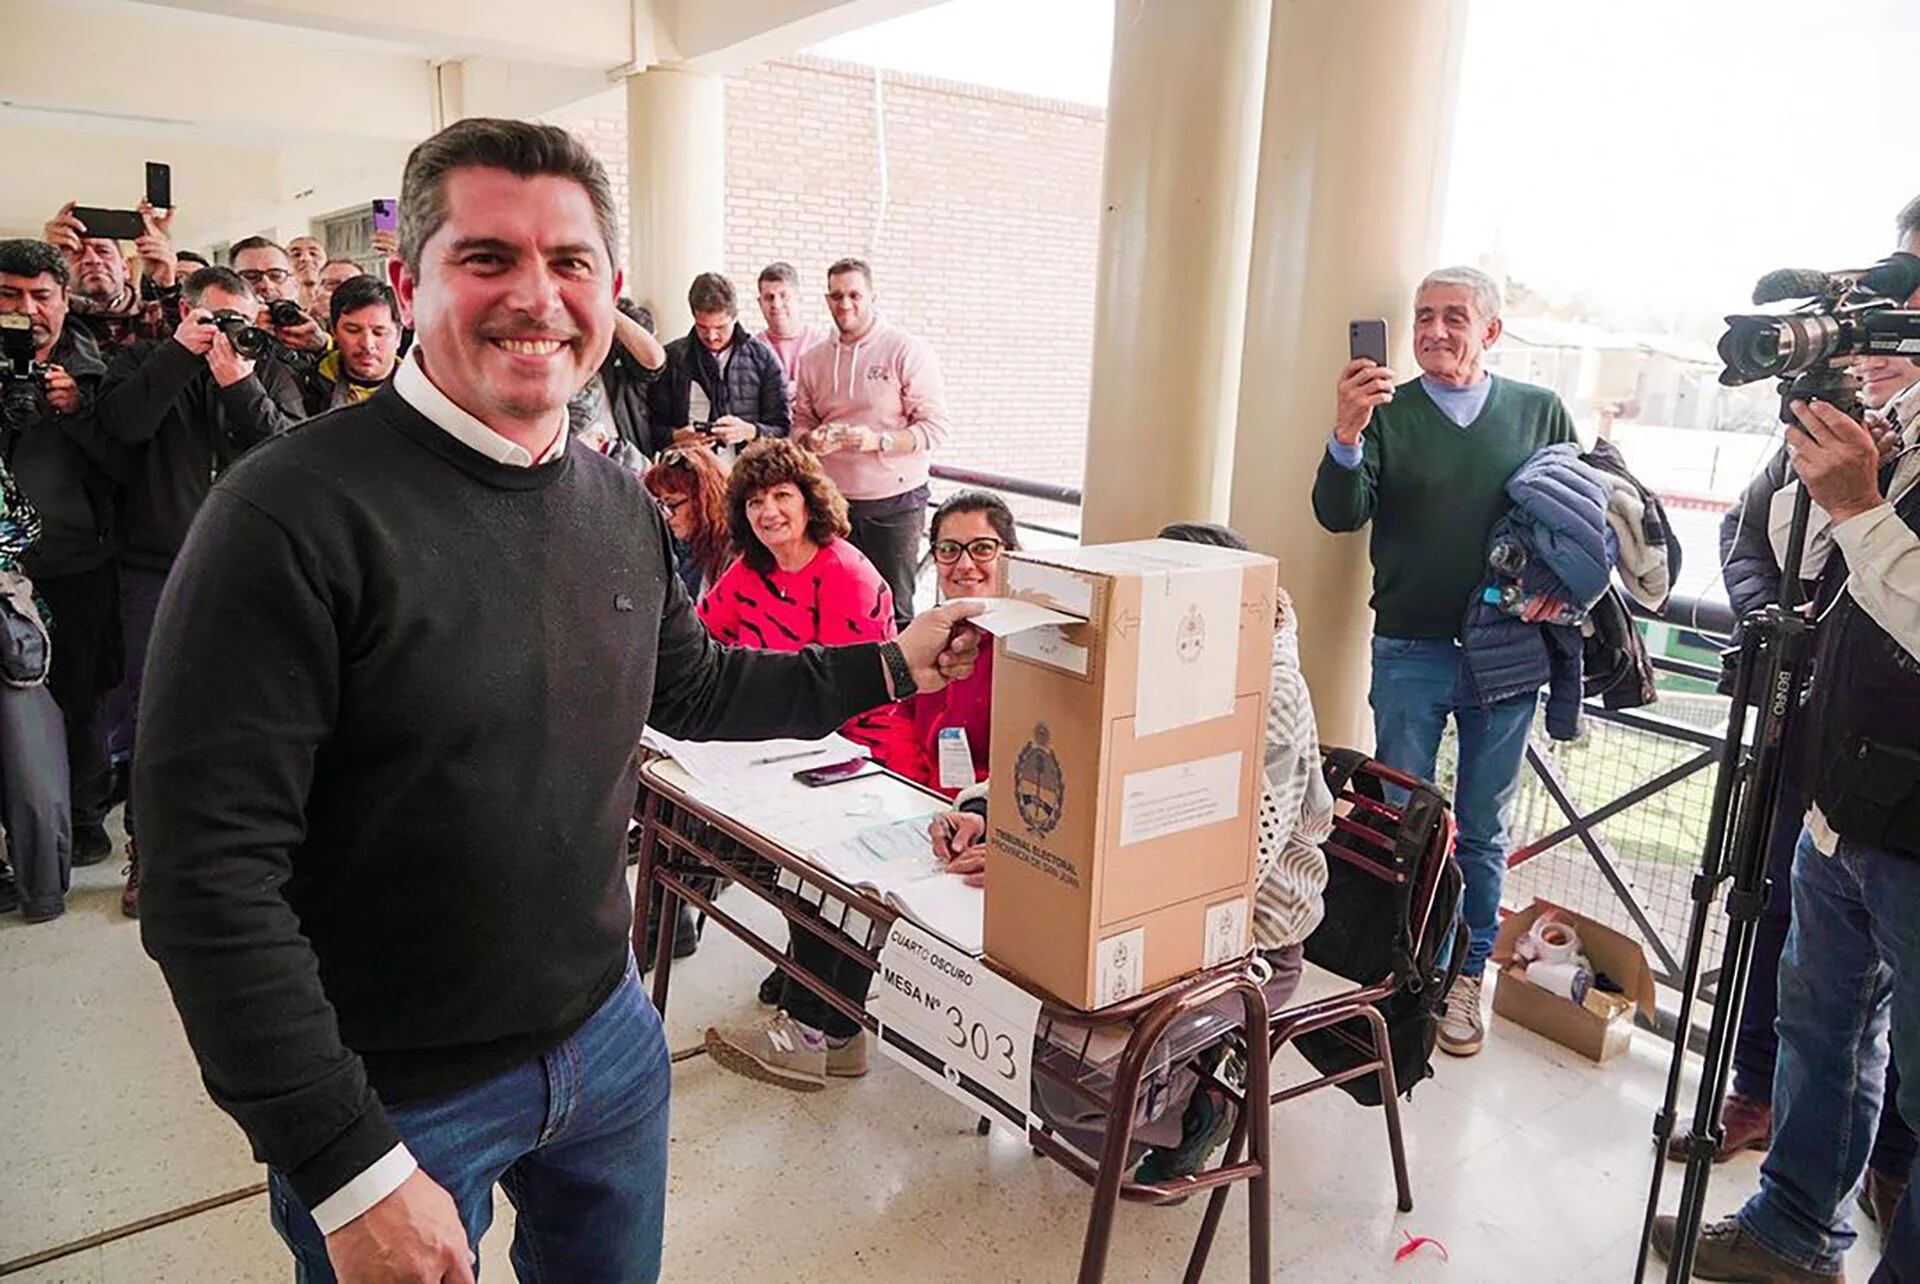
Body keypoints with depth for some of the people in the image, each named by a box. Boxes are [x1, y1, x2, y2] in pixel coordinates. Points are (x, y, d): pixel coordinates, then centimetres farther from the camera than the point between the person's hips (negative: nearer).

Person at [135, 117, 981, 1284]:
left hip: (607, 1032, 6)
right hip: (395, 1096, -5)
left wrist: (893, 666, 8)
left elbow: (693, 687, 15)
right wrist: (350, 1170, -21)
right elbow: (210, 873, -22)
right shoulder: (293, 516, -22)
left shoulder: (620, 504, -1)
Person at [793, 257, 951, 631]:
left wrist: (878, 441, -22)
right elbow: (800, 420, 18)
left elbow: (936, 428, -8)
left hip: (895, 501, -4)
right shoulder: (813, 358, 11)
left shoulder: (908, 351, -4)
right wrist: (810, 440, -7)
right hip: (832, 501, 4)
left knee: (893, 609, 0)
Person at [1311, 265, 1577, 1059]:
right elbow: (1339, 515, -13)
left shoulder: (1541, 413, 5)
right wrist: (1346, 434, -29)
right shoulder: (1387, 413, 0)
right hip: (1410, 654, -1)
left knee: (1483, 829, 11)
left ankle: (1467, 974, 25)